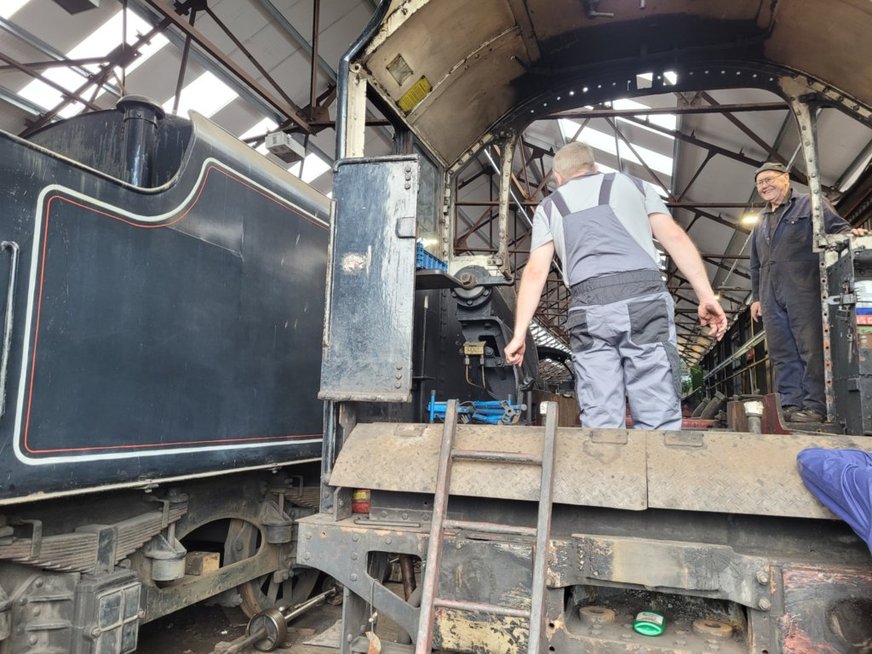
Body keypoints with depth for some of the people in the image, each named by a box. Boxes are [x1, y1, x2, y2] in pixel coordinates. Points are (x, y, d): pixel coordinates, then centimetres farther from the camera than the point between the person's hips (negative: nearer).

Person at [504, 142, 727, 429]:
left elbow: (535, 272, 10)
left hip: (590, 310, 1)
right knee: (658, 418, 0)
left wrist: (519, 334, 9)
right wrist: (706, 296, 7)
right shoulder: (635, 184, 23)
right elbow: (675, 238, 10)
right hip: (646, 299, 0)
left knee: (600, 423, 2)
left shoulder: (549, 207, 21)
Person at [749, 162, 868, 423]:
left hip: (802, 287, -6)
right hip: (771, 295, 6)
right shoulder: (760, 222, 25)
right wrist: (756, 296, 21)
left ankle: (815, 406, -7)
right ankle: (791, 404, 4)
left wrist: (851, 234, -23)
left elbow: (837, 228, 0)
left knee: (812, 348, -8)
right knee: (782, 353, 2)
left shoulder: (810, 203, 9)